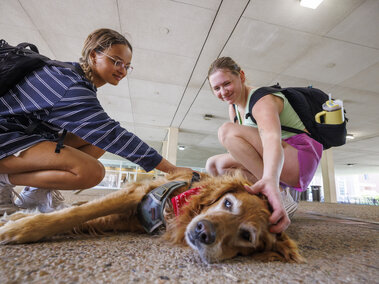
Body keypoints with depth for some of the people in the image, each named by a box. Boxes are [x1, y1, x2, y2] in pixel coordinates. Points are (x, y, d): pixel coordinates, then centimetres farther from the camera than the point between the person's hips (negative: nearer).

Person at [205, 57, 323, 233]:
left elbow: (272, 139, -38)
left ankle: (282, 196, -19)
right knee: (213, 165, 2)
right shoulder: (233, 107, 9)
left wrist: (270, 179, -56)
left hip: (300, 158, -8)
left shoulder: (262, 100, -17)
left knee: (228, 131, -26)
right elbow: (238, 148, 5)